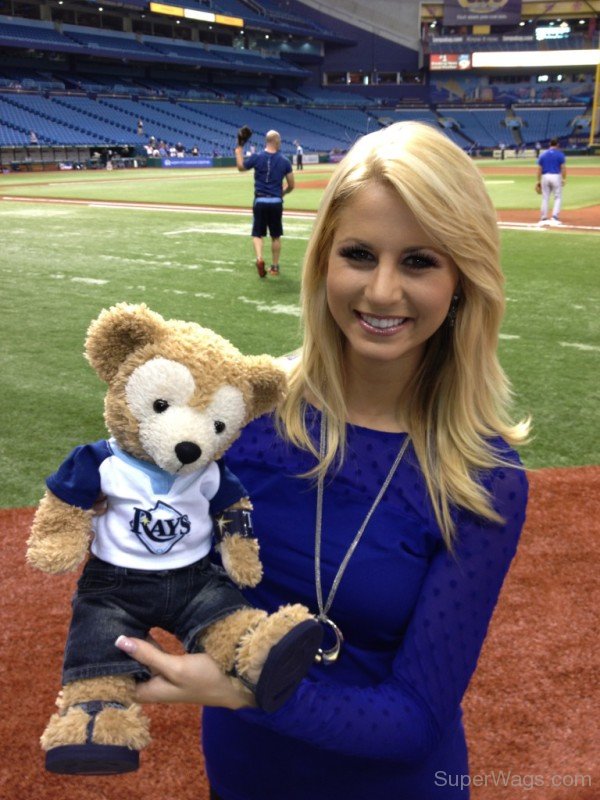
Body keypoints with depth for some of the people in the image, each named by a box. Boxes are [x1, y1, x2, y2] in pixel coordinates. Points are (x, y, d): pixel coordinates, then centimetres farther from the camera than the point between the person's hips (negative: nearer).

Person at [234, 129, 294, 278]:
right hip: (276, 202, 1)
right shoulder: (284, 161, -2)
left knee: (257, 233, 8)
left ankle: (259, 258, -17)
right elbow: (291, 186, 2)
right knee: (276, 236, 14)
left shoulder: (257, 157, -6)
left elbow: (240, 167, 12)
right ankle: (275, 266, 19)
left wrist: (239, 149, 23)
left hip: (260, 201, -1)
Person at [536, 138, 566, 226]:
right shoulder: (560, 154, -1)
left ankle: (543, 218, 10)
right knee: (558, 197, 5)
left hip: (545, 177, 3)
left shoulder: (543, 154, 7)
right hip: (556, 176, -3)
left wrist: (538, 181, 10)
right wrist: (564, 179, -1)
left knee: (545, 198, 9)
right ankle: (554, 217, -7)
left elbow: (539, 169, 5)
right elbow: (563, 167, -7)